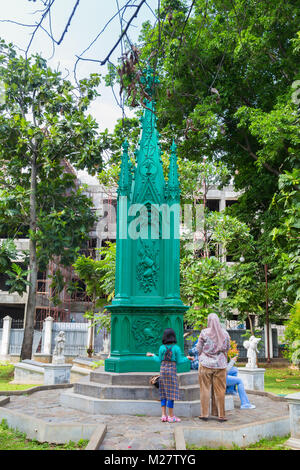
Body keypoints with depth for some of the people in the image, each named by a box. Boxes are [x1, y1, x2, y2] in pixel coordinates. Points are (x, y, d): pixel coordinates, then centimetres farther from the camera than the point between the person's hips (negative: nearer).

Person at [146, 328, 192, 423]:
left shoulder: (162, 348, 0)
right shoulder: (176, 348, -7)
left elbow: (160, 360, 5)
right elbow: (178, 361, -4)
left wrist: (153, 355, 22)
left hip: (163, 370, 4)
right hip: (172, 370, -3)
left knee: (164, 393, 11)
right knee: (171, 393, 1)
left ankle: (164, 415, 11)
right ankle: (171, 416, 5)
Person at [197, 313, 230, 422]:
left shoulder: (204, 332, -8)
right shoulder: (225, 333, -1)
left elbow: (199, 348, -1)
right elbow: (227, 348, 10)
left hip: (206, 364, -2)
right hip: (220, 364, 2)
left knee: (205, 389, 7)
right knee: (220, 390, 8)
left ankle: (204, 414, 12)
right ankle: (221, 415, 13)